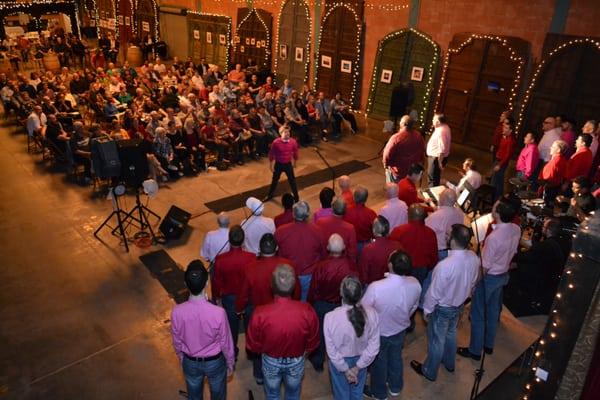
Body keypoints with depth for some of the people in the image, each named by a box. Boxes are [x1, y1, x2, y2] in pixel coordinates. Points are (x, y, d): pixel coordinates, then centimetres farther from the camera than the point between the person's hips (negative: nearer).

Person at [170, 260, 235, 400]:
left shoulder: (177, 312, -27)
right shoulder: (218, 312, -33)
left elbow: (177, 341, -8)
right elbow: (226, 343, -17)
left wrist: (180, 357, 14)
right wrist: (230, 362, 2)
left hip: (190, 362, 2)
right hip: (215, 362, -2)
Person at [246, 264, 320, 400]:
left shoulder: (260, 314, -33)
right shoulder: (307, 311, -30)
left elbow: (252, 345, -15)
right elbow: (313, 343, -12)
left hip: (271, 361, 0)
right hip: (296, 361, 1)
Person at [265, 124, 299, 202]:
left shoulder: (293, 141, -15)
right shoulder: (276, 142, -22)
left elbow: (295, 152, 3)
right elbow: (271, 154, -9)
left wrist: (294, 162, 13)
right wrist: (271, 165, -3)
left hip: (288, 164, 1)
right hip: (278, 164, -1)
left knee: (292, 181, 11)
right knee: (275, 180, 19)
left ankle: (296, 197, 29)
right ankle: (270, 195, 42)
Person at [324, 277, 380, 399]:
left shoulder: (331, 317, -33)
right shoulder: (372, 314, -26)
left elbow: (331, 350, -22)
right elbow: (374, 347, -16)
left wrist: (345, 369, -8)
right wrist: (358, 367, -7)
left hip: (339, 362, -2)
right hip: (361, 360, 2)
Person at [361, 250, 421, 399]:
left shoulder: (376, 287, -40)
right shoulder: (415, 284, -25)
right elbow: (414, 307, -4)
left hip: (379, 333, -3)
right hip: (400, 330, 4)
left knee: (378, 362, 24)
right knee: (396, 358, 31)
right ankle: (395, 387, 56)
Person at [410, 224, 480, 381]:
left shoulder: (445, 265, -39)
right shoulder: (474, 258, -18)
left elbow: (434, 292, -26)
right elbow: (473, 282, 1)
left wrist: (427, 310, -9)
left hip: (442, 308, -6)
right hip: (459, 304, 6)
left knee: (436, 340, 16)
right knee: (451, 334, 30)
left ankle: (429, 371, 40)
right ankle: (449, 363, 54)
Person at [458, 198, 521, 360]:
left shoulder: (494, 237, -34)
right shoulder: (516, 230, -10)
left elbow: (485, 267, -24)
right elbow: (512, 252, 6)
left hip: (488, 278, -7)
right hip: (503, 275, 8)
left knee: (478, 315, 10)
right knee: (493, 311, 24)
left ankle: (475, 350, 25)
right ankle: (489, 345, 41)